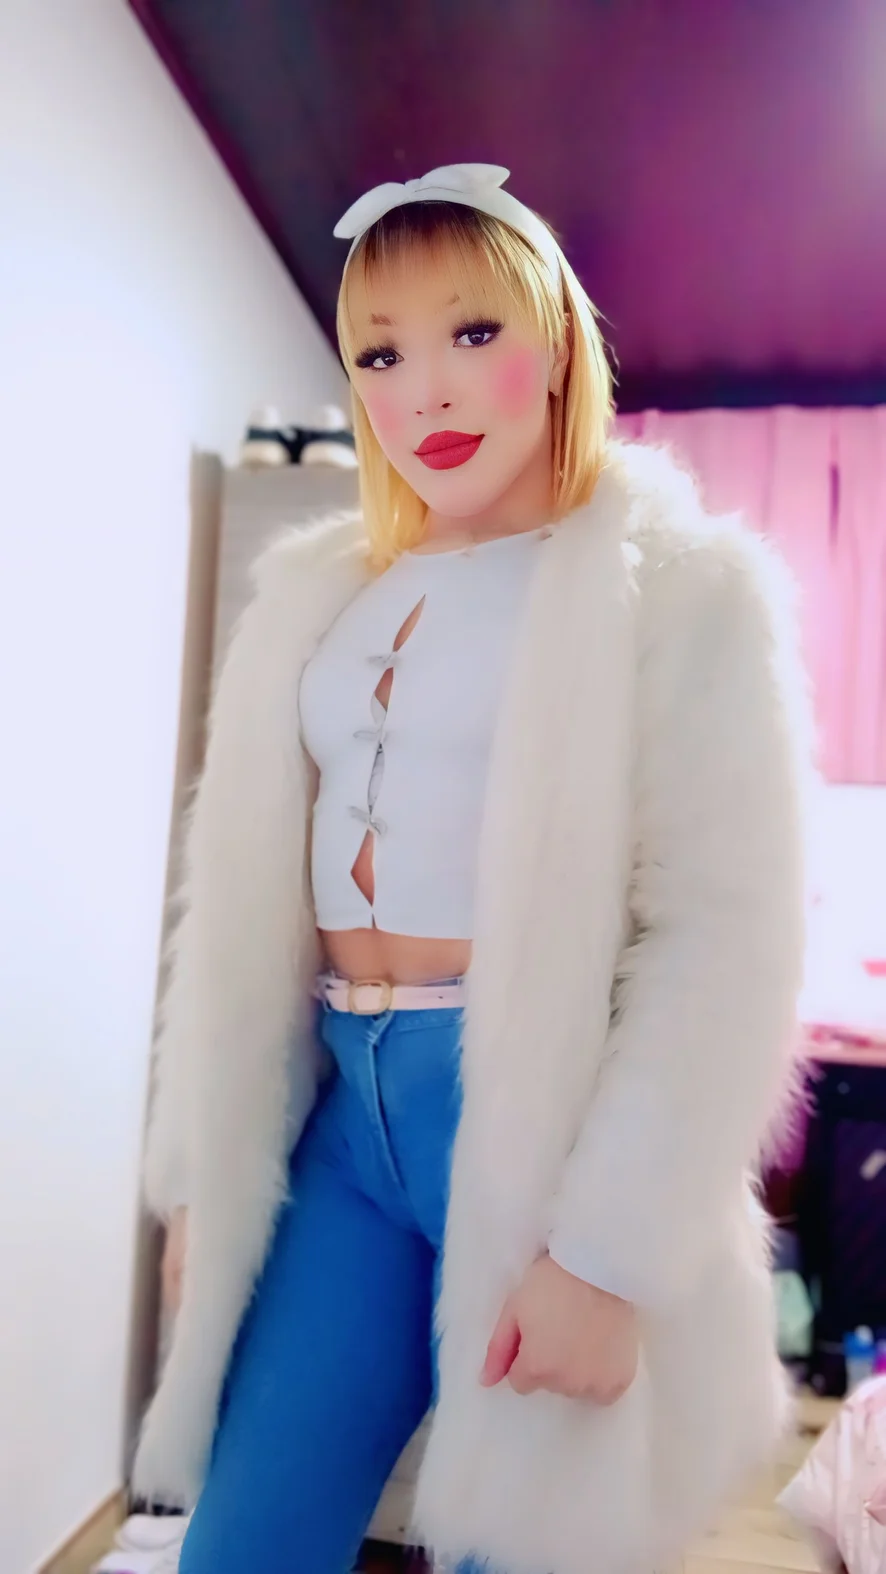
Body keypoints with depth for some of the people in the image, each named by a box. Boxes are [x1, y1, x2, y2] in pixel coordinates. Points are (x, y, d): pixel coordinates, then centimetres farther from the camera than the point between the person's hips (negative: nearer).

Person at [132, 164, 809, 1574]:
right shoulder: (317, 595, 11)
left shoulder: (680, 588, -3)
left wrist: (609, 1250, -14)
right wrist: (205, 1173, 8)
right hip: (341, 1107, 5)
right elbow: (241, 901, 10)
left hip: (539, 1117, -4)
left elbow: (724, 936, -11)